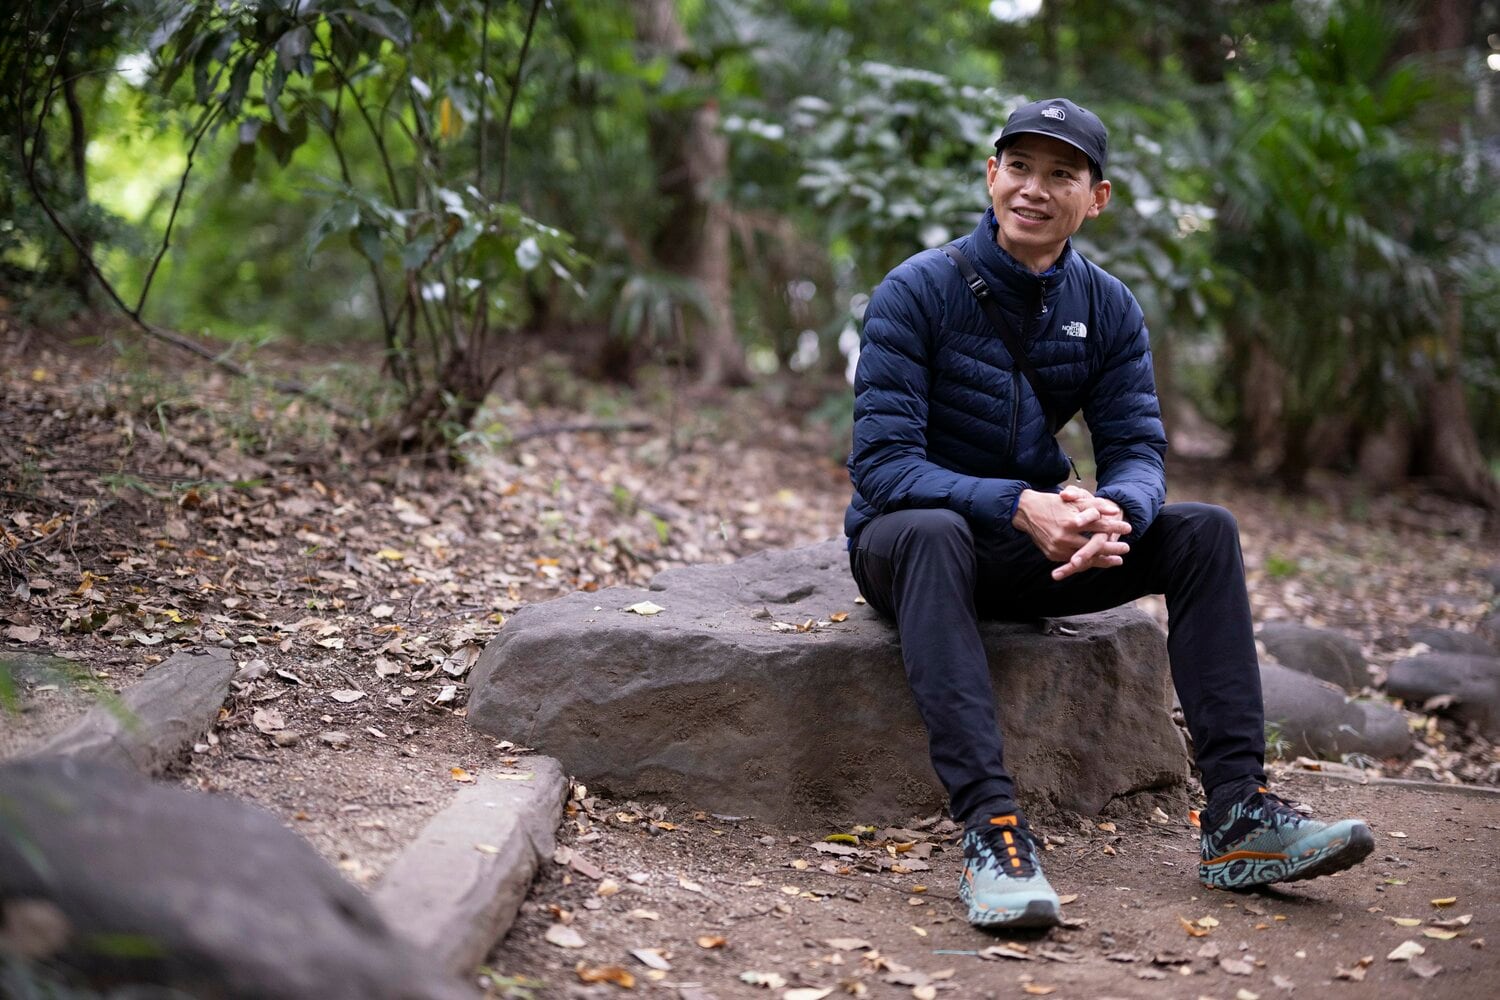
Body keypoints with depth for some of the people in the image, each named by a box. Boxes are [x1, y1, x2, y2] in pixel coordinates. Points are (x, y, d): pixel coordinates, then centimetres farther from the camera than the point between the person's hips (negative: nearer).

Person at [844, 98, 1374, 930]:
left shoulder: (1108, 308, 1)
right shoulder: (918, 291, -14)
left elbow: (1137, 448, -4)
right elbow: (881, 464, -20)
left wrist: (1111, 514, -29)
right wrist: (1019, 506, -34)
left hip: (1033, 550, 5)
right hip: (900, 541, -4)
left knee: (1204, 531, -13)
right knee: (931, 532, -39)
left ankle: (1237, 813, -19)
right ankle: (990, 828, -46)